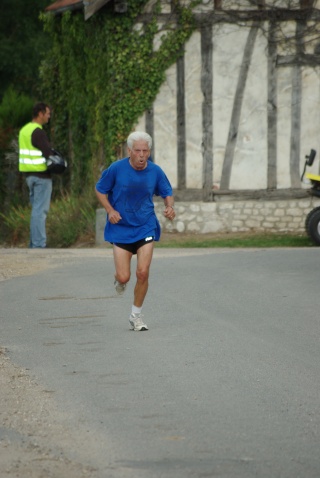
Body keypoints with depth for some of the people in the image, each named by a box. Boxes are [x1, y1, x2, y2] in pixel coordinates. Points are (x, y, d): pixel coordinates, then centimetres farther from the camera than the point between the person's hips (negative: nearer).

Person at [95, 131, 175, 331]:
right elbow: (100, 190, 3)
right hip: (121, 228, -1)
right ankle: (119, 279, 34)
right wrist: (110, 210, -13)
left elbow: (167, 192, 12)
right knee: (124, 277, -7)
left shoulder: (155, 171, -4)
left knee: (143, 273, -10)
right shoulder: (117, 169, -10)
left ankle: (136, 315, 10)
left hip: (145, 227, 1)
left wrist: (170, 207, -10)